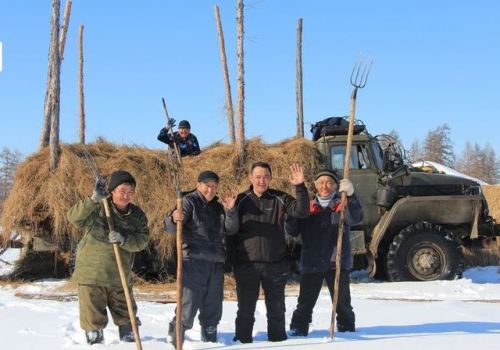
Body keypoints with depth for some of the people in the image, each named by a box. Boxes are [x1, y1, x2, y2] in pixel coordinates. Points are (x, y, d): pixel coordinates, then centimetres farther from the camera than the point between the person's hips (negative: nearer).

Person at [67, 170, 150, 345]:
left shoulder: (137, 215, 0)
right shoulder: (97, 209, -10)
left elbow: (142, 240, -7)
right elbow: (73, 217, -23)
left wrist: (123, 240, -26)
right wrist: (93, 200, -36)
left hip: (120, 277, 3)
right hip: (91, 274, -3)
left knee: (126, 316, 17)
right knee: (93, 318, 3)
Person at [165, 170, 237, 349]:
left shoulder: (217, 206, 18)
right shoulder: (189, 201, -1)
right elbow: (170, 227, -12)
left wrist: (230, 211, -9)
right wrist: (174, 219, -36)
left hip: (216, 262, 6)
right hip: (193, 261, -6)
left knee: (213, 307, 11)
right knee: (188, 306, -11)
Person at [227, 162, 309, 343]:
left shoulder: (280, 198, 1)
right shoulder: (241, 200, 1)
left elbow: (301, 211, -12)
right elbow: (230, 230, 5)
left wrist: (300, 187, -22)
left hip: (275, 264, 1)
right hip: (246, 265, -1)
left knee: (276, 308, 11)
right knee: (245, 308, 7)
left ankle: (278, 340, 23)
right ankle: (243, 340, 17)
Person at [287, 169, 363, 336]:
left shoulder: (342, 205, 5)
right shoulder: (309, 207, 11)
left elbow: (356, 218, -16)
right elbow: (293, 231, 7)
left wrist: (350, 195, -31)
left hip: (337, 263, -1)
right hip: (311, 263, 2)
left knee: (342, 302, 4)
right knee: (305, 301, 4)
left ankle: (347, 329, 18)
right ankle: (298, 329, 15)